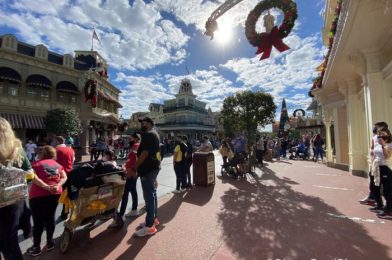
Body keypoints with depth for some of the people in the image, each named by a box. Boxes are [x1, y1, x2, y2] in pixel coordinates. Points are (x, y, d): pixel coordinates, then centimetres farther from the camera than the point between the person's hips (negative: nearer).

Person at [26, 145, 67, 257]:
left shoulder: (36, 164, -2)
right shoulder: (57, 164, 9)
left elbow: (34, 178, -17)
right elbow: (64, 177, -1)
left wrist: (46, 187, -18)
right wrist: (58, 186, -9)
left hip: (38, 195, -4)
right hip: (55, 194, 4)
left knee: (38, 221, 8)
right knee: (50, 218, 18)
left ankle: (36, 247, 21)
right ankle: (50, 242, 30)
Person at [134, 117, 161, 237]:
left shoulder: (148, 134, -15)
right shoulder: (154, 133, 18)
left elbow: (144, 153, -23)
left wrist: (134, 167, -16)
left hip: (148, 168, -11)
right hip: (153, 167, 11)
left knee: (149, 195, -4)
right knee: (152, 193, 17)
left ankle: (149, 226, 5)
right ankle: (154, 219, 29)